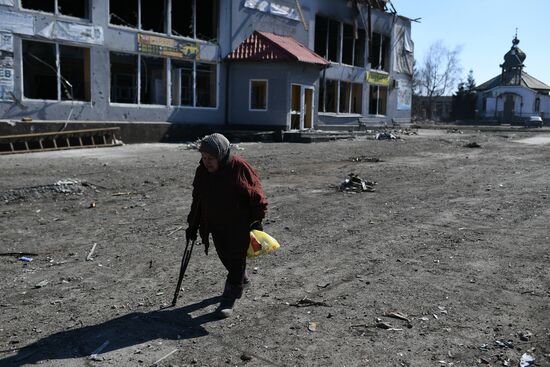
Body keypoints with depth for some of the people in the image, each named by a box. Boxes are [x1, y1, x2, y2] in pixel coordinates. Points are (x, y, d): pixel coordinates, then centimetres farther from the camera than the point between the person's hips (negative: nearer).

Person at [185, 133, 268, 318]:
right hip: (216, 225, 6)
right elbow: (197, 199, 8)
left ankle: (229, 298, 15)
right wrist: (193, 225, 8)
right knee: (225, 257, 17)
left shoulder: (240, 167, -19)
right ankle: (242, 278, 45)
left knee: (236, 260, 3)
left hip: (239, 226, -6)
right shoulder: (202, 171, -2)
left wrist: (257, 221, -14)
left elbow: (256, 196, -13)